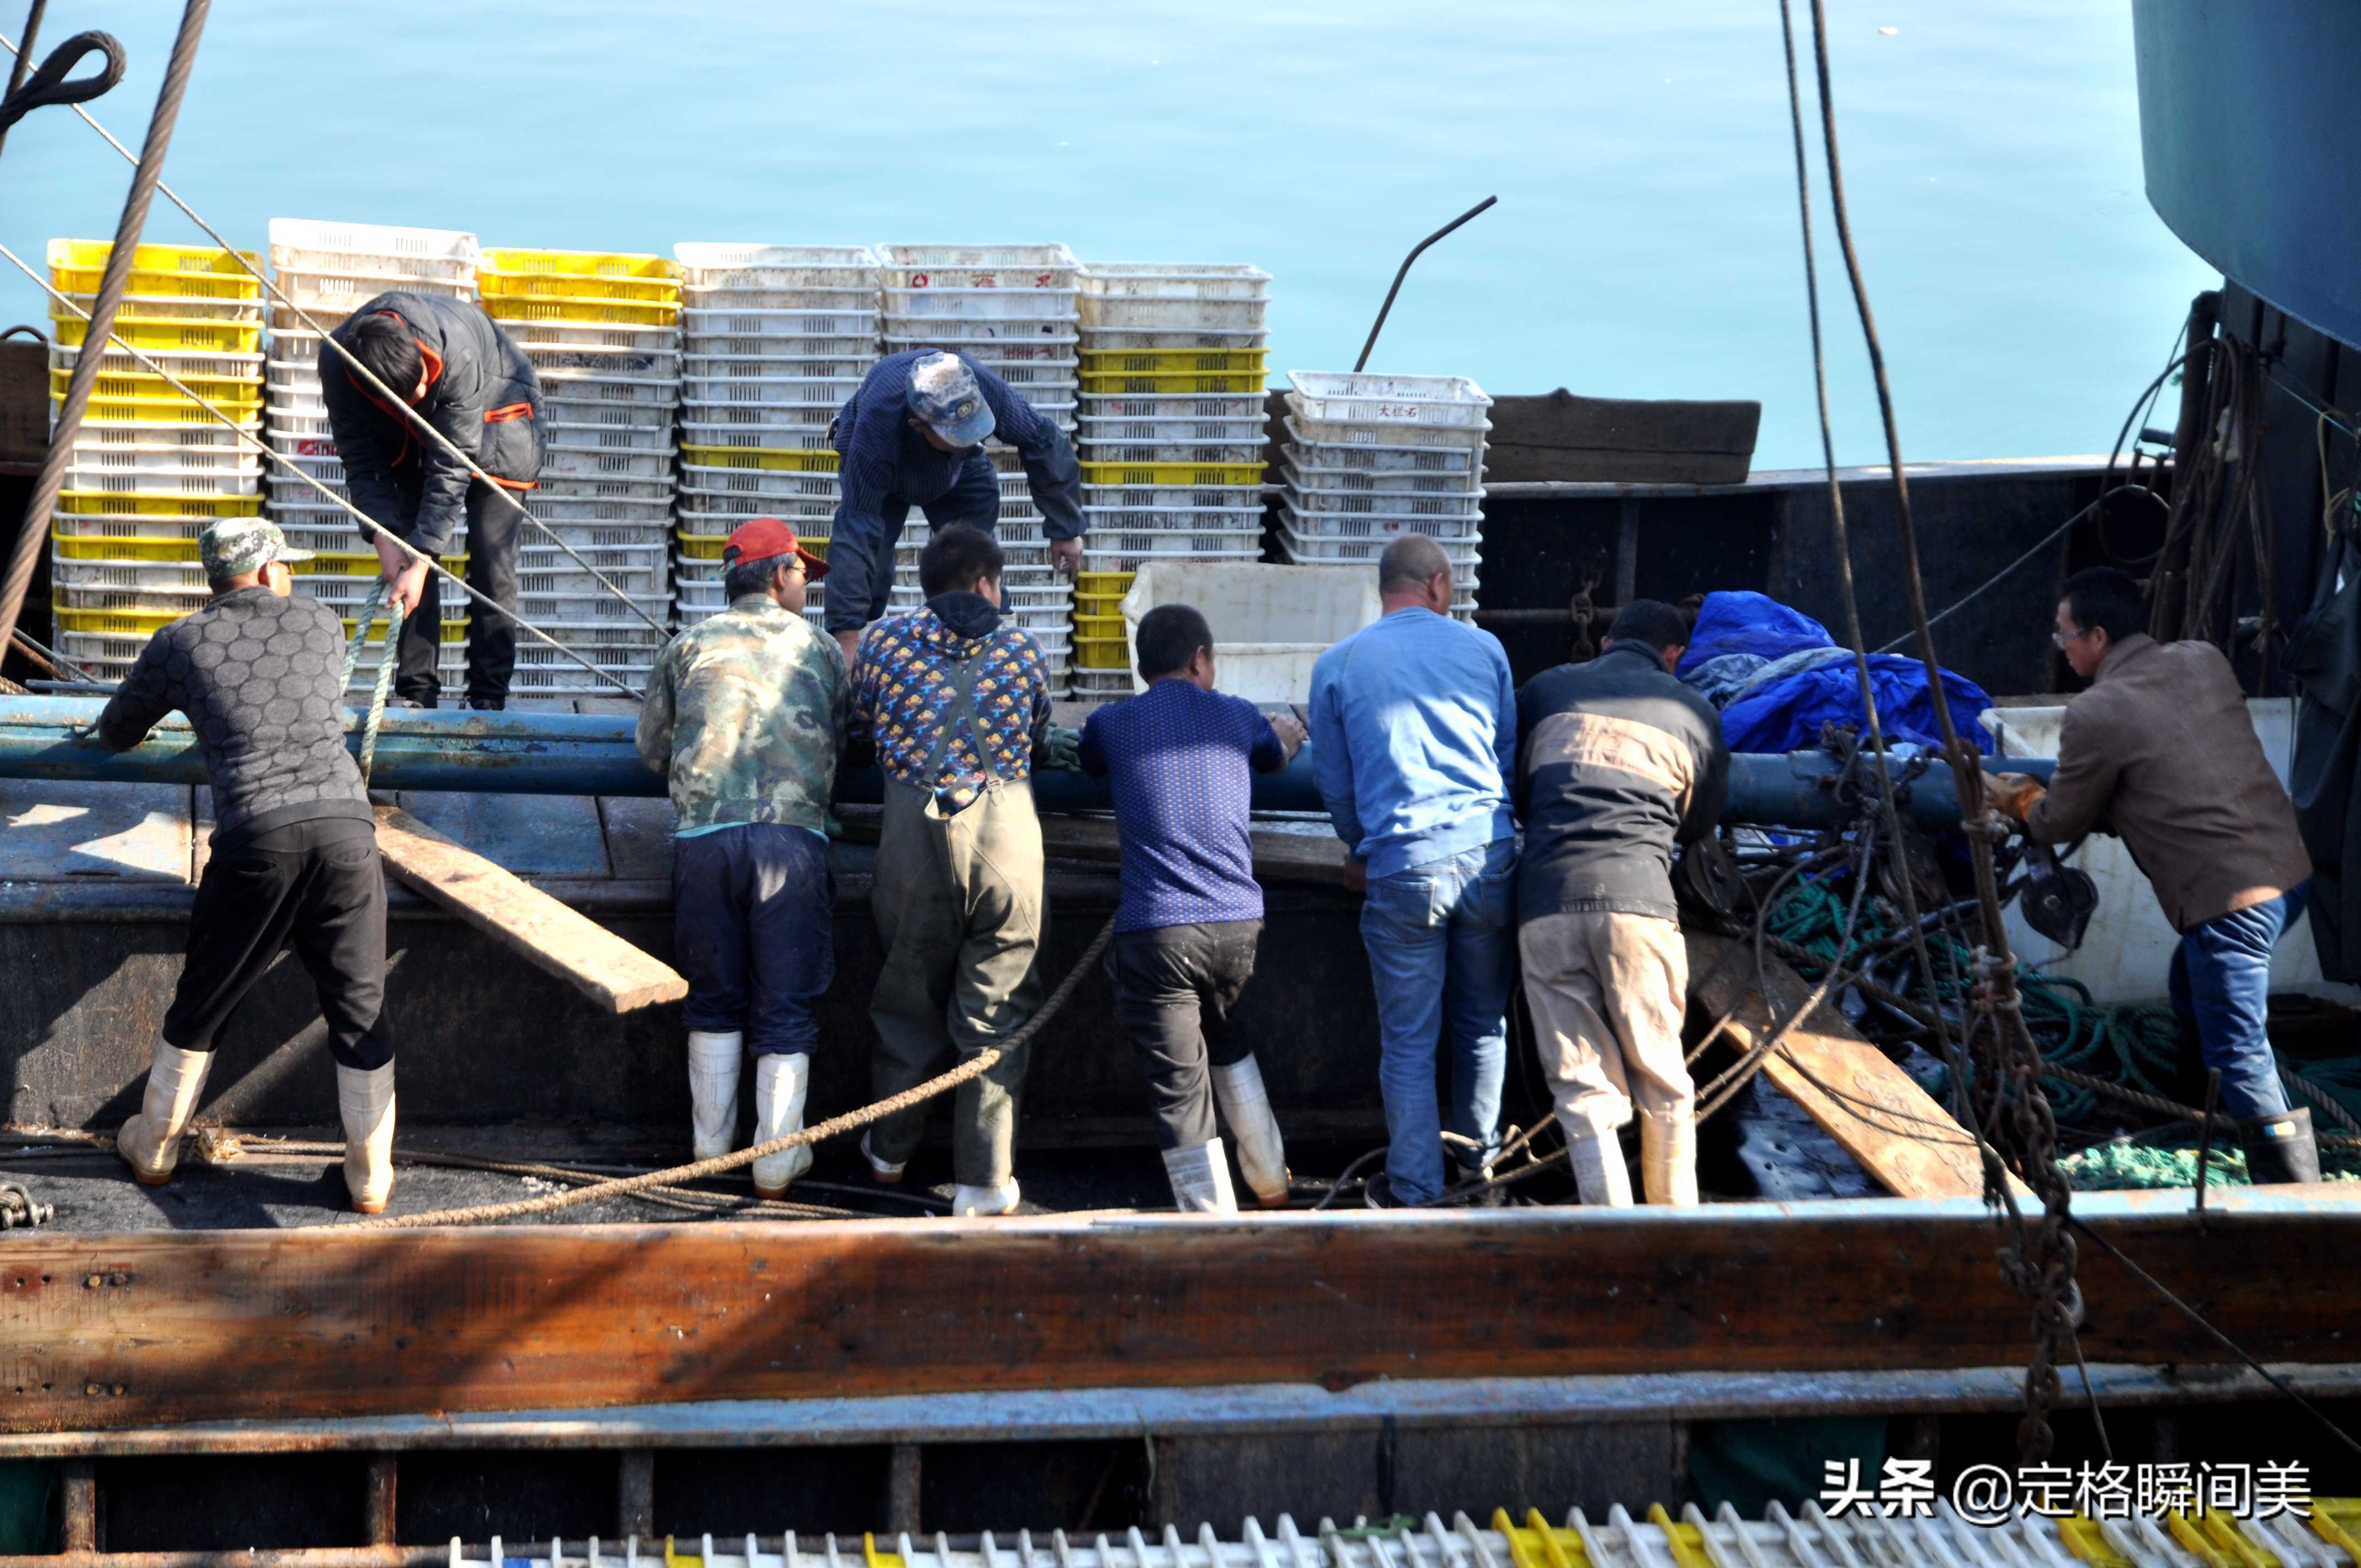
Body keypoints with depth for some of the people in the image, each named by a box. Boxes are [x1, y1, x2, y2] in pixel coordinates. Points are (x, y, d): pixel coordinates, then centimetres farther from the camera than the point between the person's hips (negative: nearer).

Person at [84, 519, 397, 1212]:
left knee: (200, 1006, 17)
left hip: (255, 842, -1)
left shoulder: (180, 643, 12)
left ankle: (154, 1148, 32)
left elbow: (114, 734, 27)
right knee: (360, 1011, 11)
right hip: (345, 827, 1)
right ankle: (371, 1175, 15)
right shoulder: (321, 622, 17)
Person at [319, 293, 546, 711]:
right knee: (407, 547, -7)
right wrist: (383, 534, -31)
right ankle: (416, 691, -1)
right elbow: (361, 458, -18)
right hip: (412, 432, 4)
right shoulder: (336, 364, -30)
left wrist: (422, 561, -39)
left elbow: (451, 468, -37)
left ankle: (489, 694, -5)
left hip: (492, 410, -3)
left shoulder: (457, 353, -42)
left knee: (491, 550, -11)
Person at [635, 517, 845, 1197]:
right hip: (794, 836, -1)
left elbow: (653, 747, 18)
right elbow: (839, 748, 17)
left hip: (704, 835, 1)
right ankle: (777, 1161, 8)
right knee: (785, 1008, 6)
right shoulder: (820, 650, 14)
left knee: (714, 1000, 15)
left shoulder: (688, 646, 14)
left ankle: (711, 1143, 24)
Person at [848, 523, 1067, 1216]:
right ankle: (985, 1179, 3)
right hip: (1007, 839, -1)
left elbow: (859, 727, 21)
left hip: (917, 839, 1)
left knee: (909, 1003, 16)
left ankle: (889, 1150, 31)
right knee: (995, 1014, 4)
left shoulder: (885, 641, 9)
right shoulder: (1019, 647, 10)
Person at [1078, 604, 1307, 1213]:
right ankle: (1271, 1184, 38)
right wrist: (1287, 730, 60)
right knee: (1230, 1046, 30)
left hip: (1156, 931, -3)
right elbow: (1279, 753, 34)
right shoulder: (1236, 717, 11)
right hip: (1238, 925, 3)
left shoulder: (1111, 724, 6)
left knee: (1180, 1090, 1)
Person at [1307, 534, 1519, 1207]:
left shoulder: (1337, 665, 4)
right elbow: (1512, 755, 16)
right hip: (1489, 854, 2)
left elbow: (1334, 784, 10)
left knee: (1408, 1040, 6)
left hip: (1403, 868, -2)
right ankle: (1478, 1148, 33)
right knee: (1483, 1021, 19)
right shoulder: (1482, 648, 7)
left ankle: (1415, 1187, 11)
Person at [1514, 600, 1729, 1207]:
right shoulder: (1693, 712, 15)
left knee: (1584, 1089, 2)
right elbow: (1701, 821, 27)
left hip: (1545, 904, 1)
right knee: (1663, 1086, 11)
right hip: (1638, 900, -1)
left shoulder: (1545, 690, 18)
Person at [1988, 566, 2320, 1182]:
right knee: (2193, 992, 29)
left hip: (2229, 895, -9)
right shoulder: (2204, 661, 9)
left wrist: (2022, 800, 23)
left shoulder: (2095, 716, -12)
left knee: (2238, 1055, -4)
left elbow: (2060, 823, 1)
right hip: (2287, 867, 9)